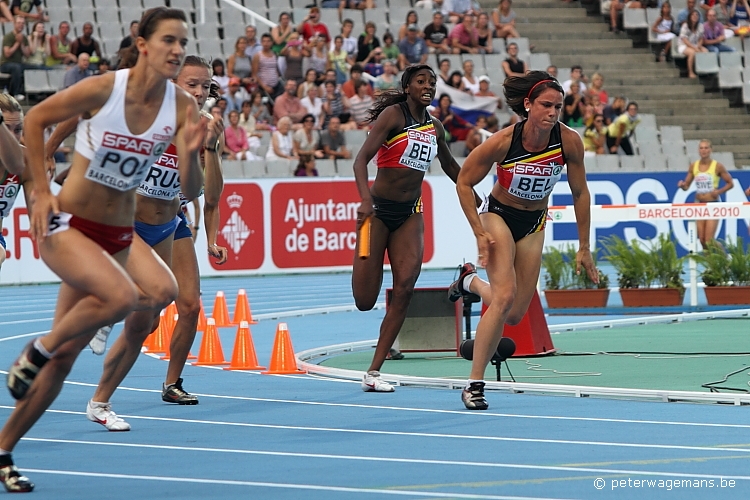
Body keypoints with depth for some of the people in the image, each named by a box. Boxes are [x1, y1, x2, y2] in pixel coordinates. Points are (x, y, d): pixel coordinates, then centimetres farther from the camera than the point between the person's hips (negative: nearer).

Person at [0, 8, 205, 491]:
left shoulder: (182, 106, -6)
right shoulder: (102, 89, -18)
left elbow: (190, 191, -7)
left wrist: (191, 153, -27)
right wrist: (41, 191, -6)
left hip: (119, 234, 5)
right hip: (65, 224, -5)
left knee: (65, 356, 0)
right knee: (122, 294, -32)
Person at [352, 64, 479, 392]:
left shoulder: (434, 127, 9)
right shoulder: (392, 115, -10)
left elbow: (450, 165, 28)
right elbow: (361, 159, -20)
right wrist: (365, 199, -35)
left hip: (410, 214, 5)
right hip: (380, 209, -5)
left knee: (404, 289, -12)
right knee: (365, 301, -7)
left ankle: (373, 372, -8)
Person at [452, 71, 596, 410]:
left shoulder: (569, 141, -19)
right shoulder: (503, 141, -26)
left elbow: (580, 193, -6)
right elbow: (464, 183, -13)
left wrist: (583, 247, -3)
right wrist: (479, 234, -18)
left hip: (534, 224, 4)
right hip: (498, 215, -4)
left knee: (515, 315, 4)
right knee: (505, 297, -24)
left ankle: (471, 281, 36)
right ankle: (474, 384, -16)